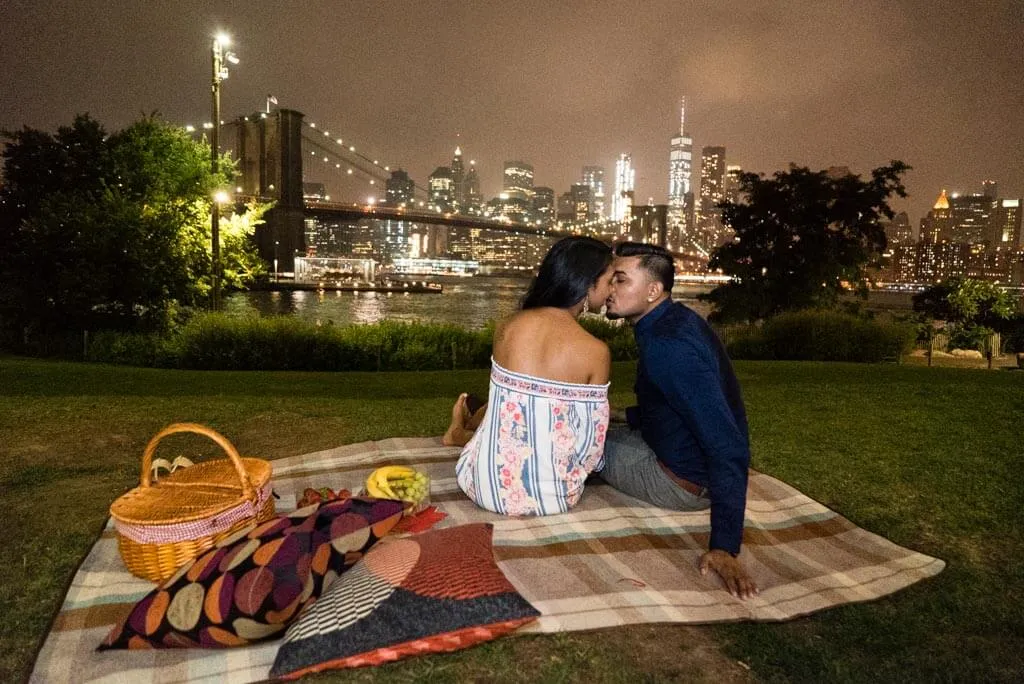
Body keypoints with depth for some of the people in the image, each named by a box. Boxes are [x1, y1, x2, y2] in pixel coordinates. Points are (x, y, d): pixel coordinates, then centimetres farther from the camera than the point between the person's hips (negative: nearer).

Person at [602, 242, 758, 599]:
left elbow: (729, 447, -35)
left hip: (682, 482, -9)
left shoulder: (668, 345, -31)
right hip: (684, 453, 10)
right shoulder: (677, 319, 1)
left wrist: (725, 547, -35)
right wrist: (626, 416, 18)